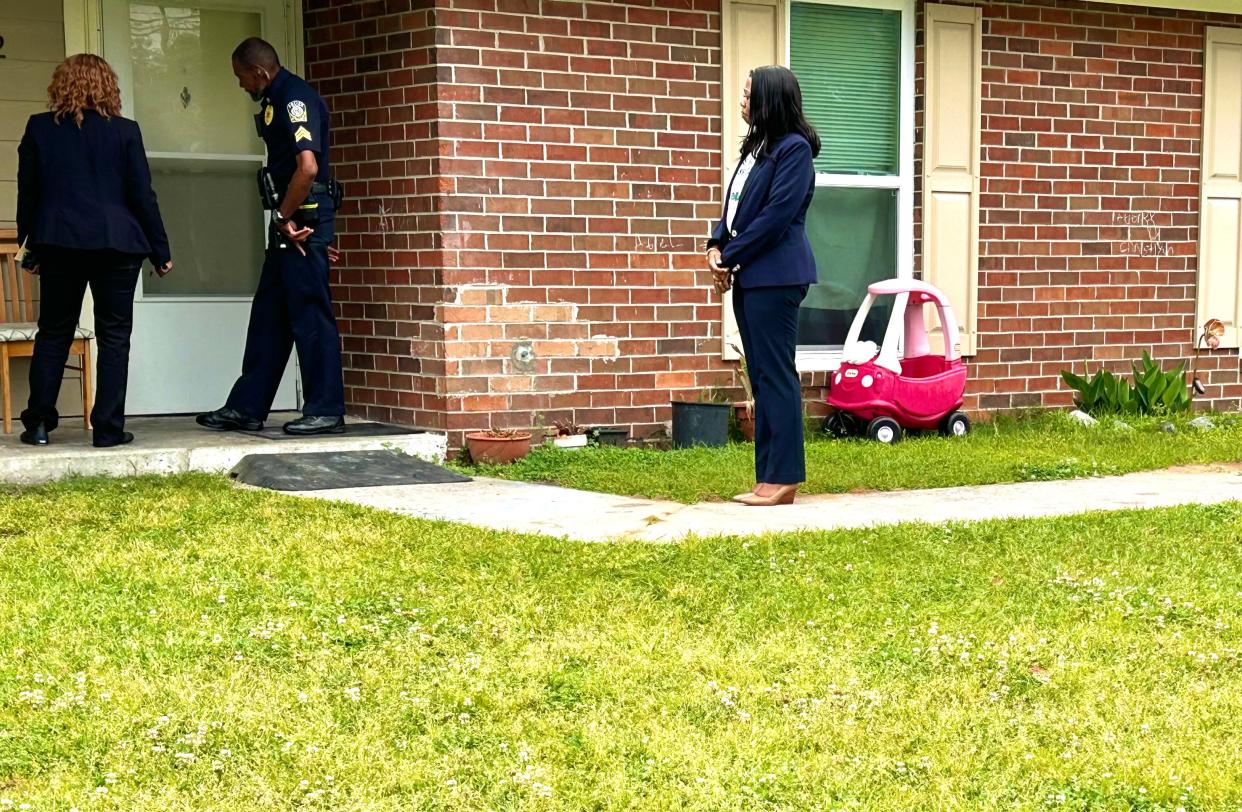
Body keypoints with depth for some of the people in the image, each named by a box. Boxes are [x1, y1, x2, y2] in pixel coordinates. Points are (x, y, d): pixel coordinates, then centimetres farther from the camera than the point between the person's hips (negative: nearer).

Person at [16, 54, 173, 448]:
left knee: (53, 333, 12)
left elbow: (27, 194, 7)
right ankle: (108, 427, 1)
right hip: (116, 245, -2)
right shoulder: (125, 131, -2)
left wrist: (29, 246, 17)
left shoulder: (39, 128, 4)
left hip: (59, 244, 2)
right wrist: (160, 251, 6)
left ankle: (38, 424, 9)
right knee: (114, 337, 4)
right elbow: (142, 196, -1)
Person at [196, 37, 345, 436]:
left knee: (310, 313, -5)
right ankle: (246, 408, 17)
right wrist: (283, 219, 12)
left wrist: (284, 217, -16)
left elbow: (308, 167, -26)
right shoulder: (276, 100, 16)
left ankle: (327, 411, 1)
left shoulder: (295, 99, -15)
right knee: (269, 314, 12)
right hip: (290, 218, 10)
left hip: (305, 219, -10)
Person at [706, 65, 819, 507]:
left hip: (775, 277, -9)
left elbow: (776, 215, -16)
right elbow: (734, 205, 19)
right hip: (750, 277, 9)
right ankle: (767, 478, 15)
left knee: (776, 375, -7)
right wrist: (716, 245, 1)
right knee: (761, 378, 10)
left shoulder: (794, 148, -9)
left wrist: (730, 257, -11)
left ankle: (783, 479, -3)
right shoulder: (757, 147, 18)